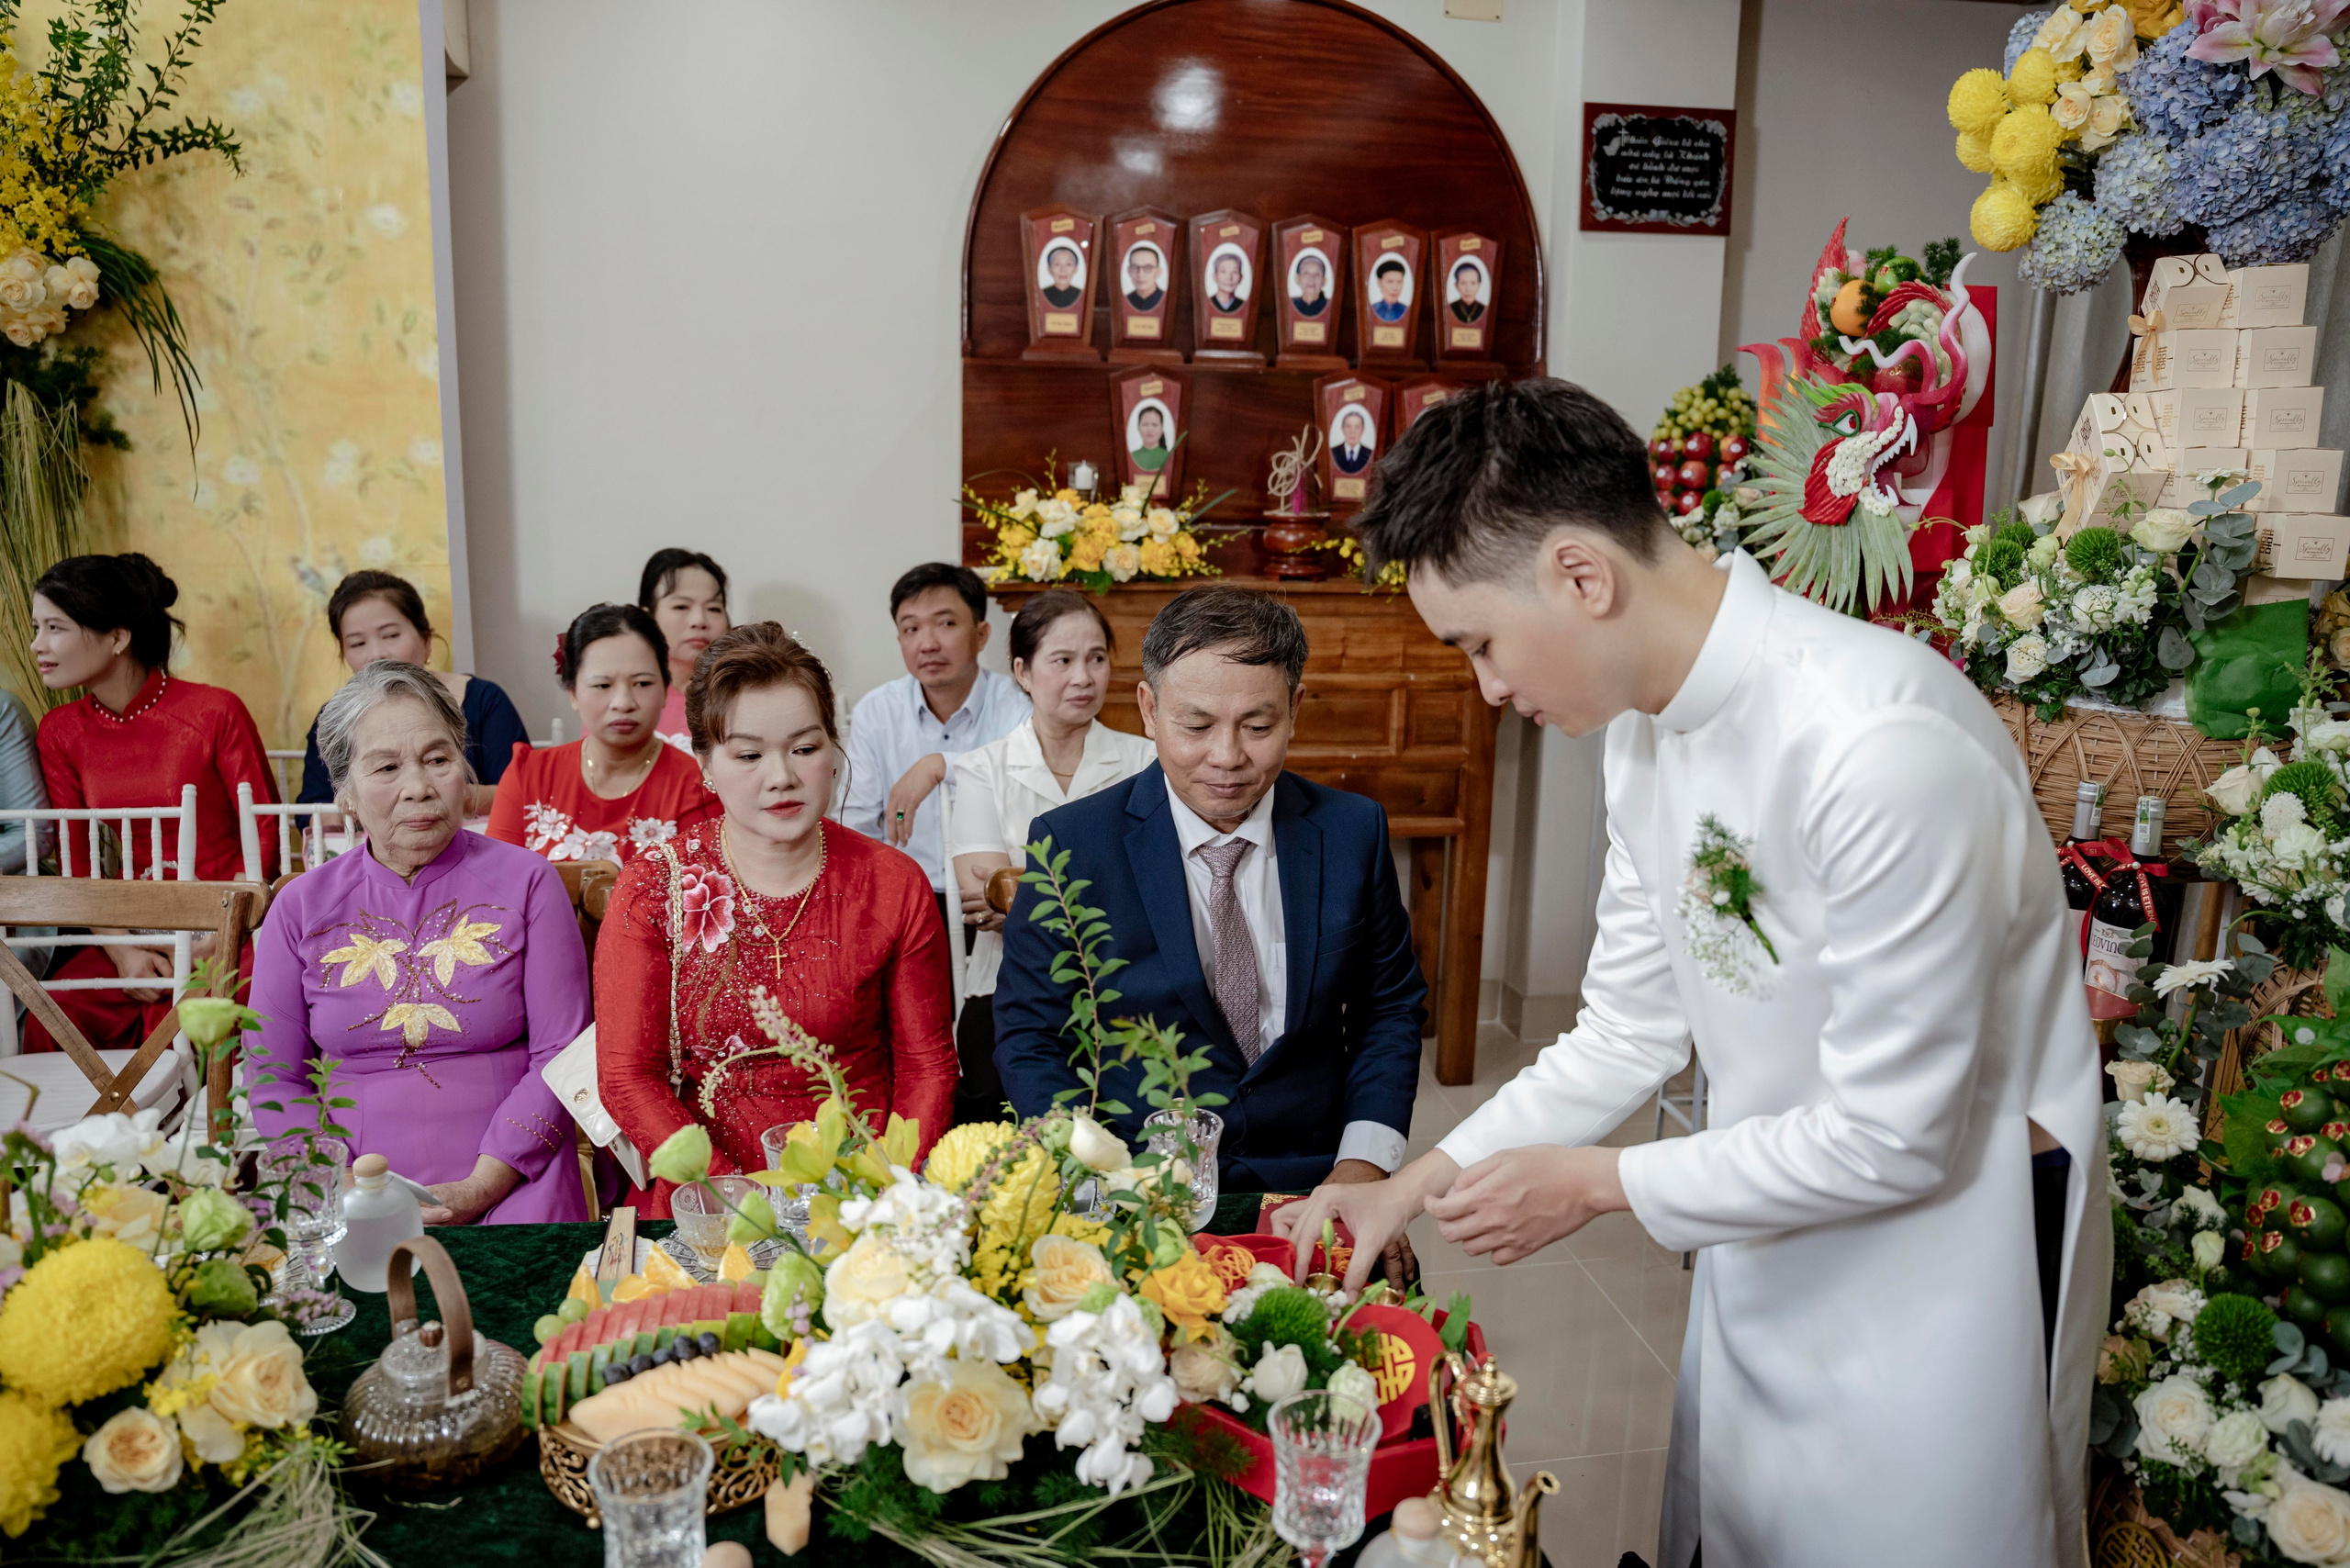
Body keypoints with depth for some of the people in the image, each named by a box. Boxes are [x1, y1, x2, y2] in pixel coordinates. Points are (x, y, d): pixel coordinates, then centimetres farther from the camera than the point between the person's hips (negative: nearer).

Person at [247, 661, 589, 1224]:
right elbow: (274, 1078, 8)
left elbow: (560, 1055, -1)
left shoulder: (526, 882, 3)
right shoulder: (301, 907, 9)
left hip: (510, 1187, -1)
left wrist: (479, 1189, -11)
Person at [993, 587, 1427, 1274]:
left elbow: (1390, 1009, 12)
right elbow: (1028, 1040, 0)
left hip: (1308, 1192, 2)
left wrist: (1363, 1165, -3)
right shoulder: (1071, 845, -4)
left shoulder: (1353, 830, 3)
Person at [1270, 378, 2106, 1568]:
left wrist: (1597, 1182, -15)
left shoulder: (1881, 747, -31)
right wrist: (1416, 1184, -2)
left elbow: (1895, 1139, -25)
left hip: (1942, 1228, -7)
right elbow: (1631, 1031, 3)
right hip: (1771, 1220, 7)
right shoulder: (1646, 726, -5)